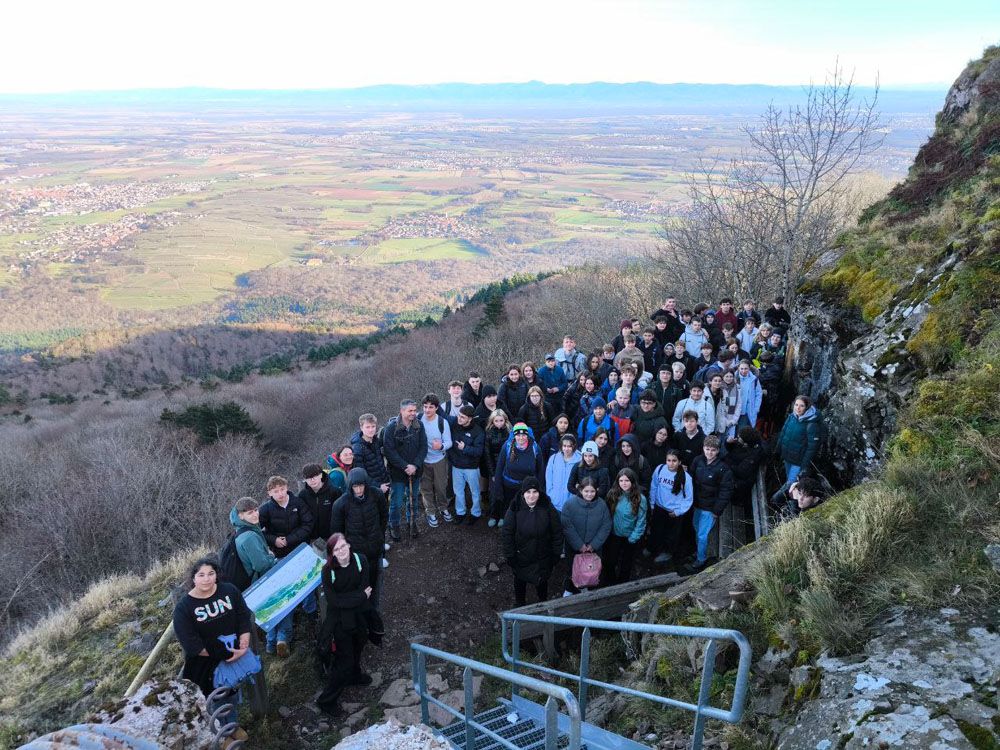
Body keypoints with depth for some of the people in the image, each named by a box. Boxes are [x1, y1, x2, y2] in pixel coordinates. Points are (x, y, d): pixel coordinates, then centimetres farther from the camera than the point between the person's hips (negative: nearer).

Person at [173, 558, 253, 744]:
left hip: (235, 655, 3)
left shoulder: (229, 591, -13)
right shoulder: (183, 607, -22)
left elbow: (244, 617, -7)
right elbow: (191, 644, -22)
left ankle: (232, 726, 51)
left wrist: (243, 645, -16)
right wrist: (218, 656, -17)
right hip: (205, 663, -3)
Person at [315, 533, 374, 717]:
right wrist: (361, 596, -21)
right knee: (344, 659, 2)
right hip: (340, 619, -4)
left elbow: (365, 588, -13)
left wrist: (347, 599, -23)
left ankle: (354, 676, 56)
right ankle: (326, 700, 20)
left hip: (359, 615, 4)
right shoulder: (328, 571, -23)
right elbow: (334, 601, -23)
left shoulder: (361, 561, -14)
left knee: (357, 648, 27)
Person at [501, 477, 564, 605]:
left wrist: (556, 553, -5)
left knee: (542, 581, 20)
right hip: (520, 556, 0)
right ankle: (520, 605, 48)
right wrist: (510, 555, -11)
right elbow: (507, 533, -12)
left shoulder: (548, 508, -17)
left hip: (543, 558, 0)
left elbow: (557, 532, -8)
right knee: (520, 580, 22)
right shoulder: (515, 509, -19)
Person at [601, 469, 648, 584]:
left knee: (626, 564, 19)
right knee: (609, 562, 14)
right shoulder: (612, 494, -12)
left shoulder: (640, 499, -18)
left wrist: (633, 538, -14)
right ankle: (608, 585, 38)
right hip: (613, 536, 1)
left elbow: (641, 521, -13)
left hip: (630, 538, -1)